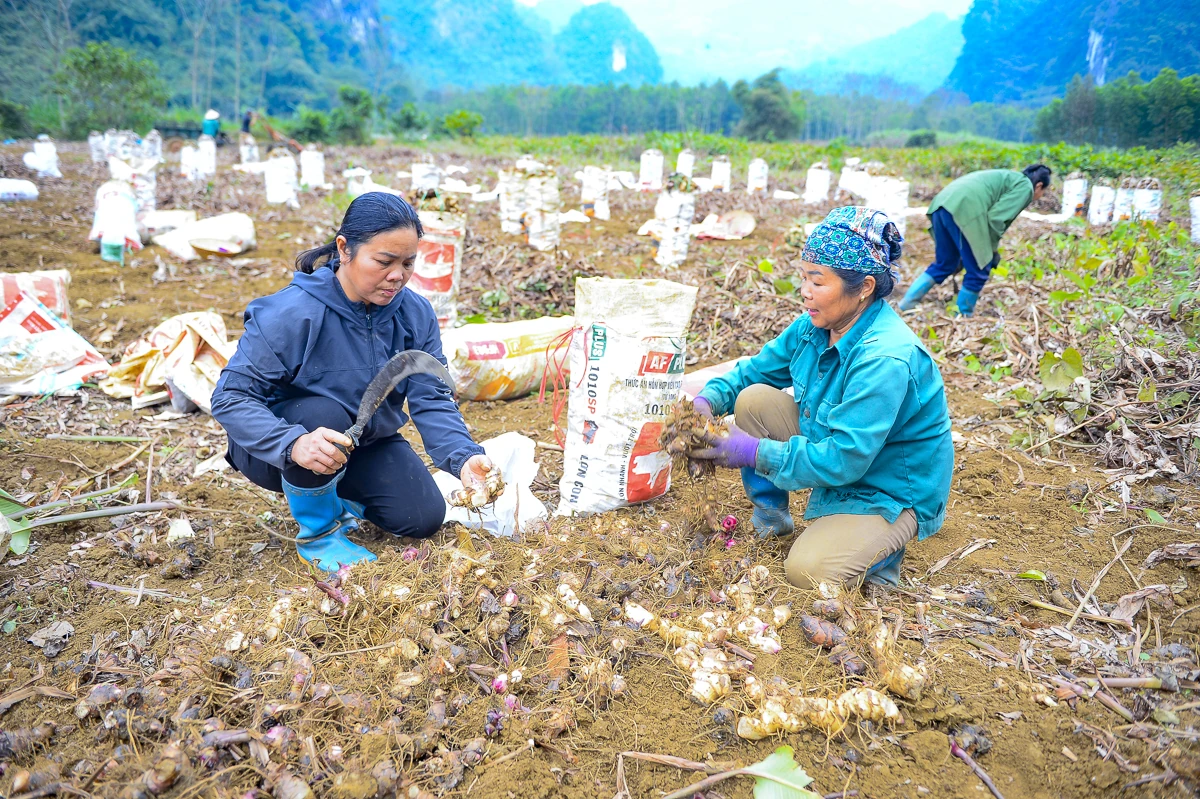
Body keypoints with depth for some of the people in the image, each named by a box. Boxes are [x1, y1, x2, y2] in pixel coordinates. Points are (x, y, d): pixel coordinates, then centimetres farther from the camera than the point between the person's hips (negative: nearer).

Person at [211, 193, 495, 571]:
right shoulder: (290, 313, -27)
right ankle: (317, 533, -9)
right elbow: (231, 398, -27)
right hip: (278, 452, -4)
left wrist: (464, 456, -36)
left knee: (423, 518, -9)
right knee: (324, 414, -36)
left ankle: (340, 496, 22)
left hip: (365, 444, 5)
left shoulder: (416, 313, -13)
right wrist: (294, 444, -45)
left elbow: (432, 398, -17)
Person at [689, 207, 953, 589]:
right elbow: (755, 369, 6)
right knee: (754, 400, -8)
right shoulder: (814, 327, -7)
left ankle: (878, 545, 6)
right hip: (838, 453, 8)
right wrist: (709, 400, -14)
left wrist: (756, 453, -29)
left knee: (807, 571, -27)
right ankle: (770, 518, 8)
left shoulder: (885, 359, -32)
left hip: (892, 495, -8)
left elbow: (843, 460, -33)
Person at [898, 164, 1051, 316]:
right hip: (964, 210, -9)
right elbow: (996, 217, -6)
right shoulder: (1025, 186, 7)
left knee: (944, 264, 23)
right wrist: (993, 249, 7)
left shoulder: (1008, 178, 34)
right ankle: (963, 315, 17)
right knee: (978, 270, 6)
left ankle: (907, 303, 19)